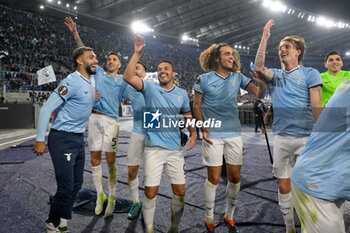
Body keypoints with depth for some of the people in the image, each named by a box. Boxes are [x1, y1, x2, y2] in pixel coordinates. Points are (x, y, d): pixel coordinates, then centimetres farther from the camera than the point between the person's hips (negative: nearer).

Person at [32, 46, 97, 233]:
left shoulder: (92, 81, 8)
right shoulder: (72, 82, -17)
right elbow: (46, 109, -19)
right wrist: (40, 140, -19)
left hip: (79, 139, 8)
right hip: (63, 140, -8)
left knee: (76, 185, 14)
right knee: (66, 188, -5)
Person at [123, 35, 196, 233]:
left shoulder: (182, 93, 9)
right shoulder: (150, 87, 1)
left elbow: (188, 115, 22)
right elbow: (128, 77, -14)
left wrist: (193, 134, 7)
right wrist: (137, 53, -17)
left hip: (175, 149, 3)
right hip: (153, 148, -3)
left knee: (180, 191, 7)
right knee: (151, 192, 0)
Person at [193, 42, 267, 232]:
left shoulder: (238, 77, 7)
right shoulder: (204, 79, -2)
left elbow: (259, 95, 2)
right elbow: (197, 105, 2)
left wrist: (262, 82, -20)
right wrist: (203, 128, -11)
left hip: (234, 133, 4)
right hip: (213, 135, -3)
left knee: (235, 178, 8)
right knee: (214, 178, 2)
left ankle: (229, 216, 29)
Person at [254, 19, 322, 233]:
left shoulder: (310, 73, 3)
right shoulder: (276, 75, 13)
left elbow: (316, 107, -3)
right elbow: (259, 68, -9)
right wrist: (265, 38, -5)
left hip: (305, 138, -3)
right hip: (281, 137, 3)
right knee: (284, 184, 8)